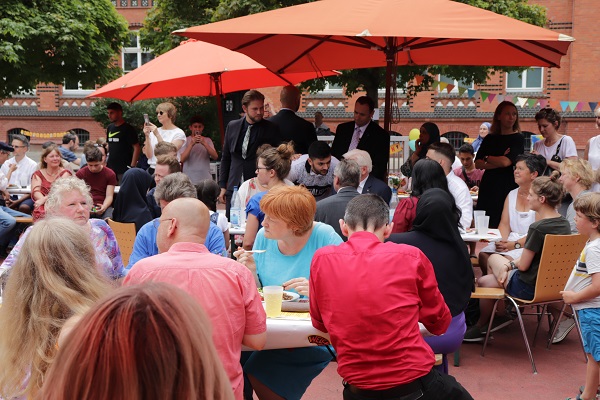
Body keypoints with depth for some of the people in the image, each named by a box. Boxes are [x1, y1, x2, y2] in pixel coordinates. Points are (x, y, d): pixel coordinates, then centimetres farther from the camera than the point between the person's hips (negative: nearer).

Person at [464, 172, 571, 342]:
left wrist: (510, 264, 3)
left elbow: (523, 265, -18)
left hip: (529, 288, -9)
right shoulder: (564, 224, 1)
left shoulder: (538, 228, -24)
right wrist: (511, 264, 9)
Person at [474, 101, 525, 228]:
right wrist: (498, 162, -9)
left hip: (508, 187, -4)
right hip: (488, 187, 4)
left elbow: (506, 161, -14)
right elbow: (477, 164, 3)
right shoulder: (490, 138, 13)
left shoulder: (518, 139, 1)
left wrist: (487, 158, 2)